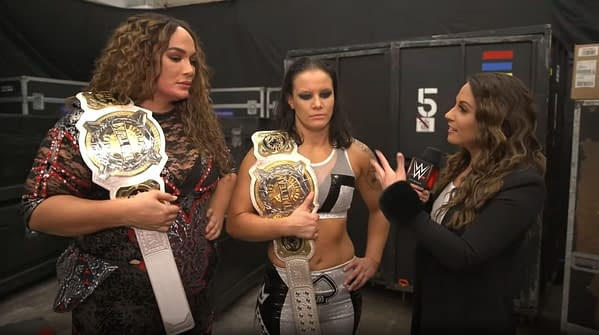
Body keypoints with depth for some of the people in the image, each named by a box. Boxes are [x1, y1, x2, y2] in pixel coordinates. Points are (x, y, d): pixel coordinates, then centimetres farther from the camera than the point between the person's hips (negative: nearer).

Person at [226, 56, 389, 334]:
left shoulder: (356, 153, -3)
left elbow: (379, 209, 13)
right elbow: (235, 222, -11)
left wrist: (373, 259, 4)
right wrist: (286, 226, -24)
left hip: (342, 288, 3)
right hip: (284, 288, -2)